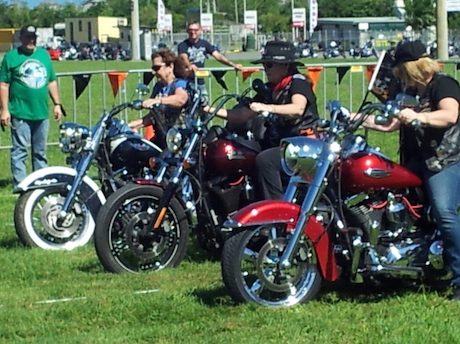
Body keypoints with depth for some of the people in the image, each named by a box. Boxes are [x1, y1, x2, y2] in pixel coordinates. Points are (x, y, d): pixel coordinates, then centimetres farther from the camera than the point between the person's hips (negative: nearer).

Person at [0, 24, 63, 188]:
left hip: (42, 113, 5)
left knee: (40, 151, 13)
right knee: (20, 150, -5)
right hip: (20, 113, -5)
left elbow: (52, 81, 18)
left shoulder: (44, 54, 13)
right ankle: (20, 183, -3)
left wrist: (56, 104, 13)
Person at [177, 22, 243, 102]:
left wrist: (233, 64, -14)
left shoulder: (204, 43, 9)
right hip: (188, 81, -5)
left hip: (201, 81, 5)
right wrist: (190, 65, -50)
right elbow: (184, 58, -25)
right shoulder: (183, 45, -5)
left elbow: (217, 56, 0)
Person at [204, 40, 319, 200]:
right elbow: (244, 115, 14)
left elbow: (298, 109, -28)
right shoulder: (269, 89, 17)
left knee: (264, 160, -32)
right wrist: (215, 111, 2)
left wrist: (267, 108, -42)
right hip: (278, 143, 9)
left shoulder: (298, 82, -7)